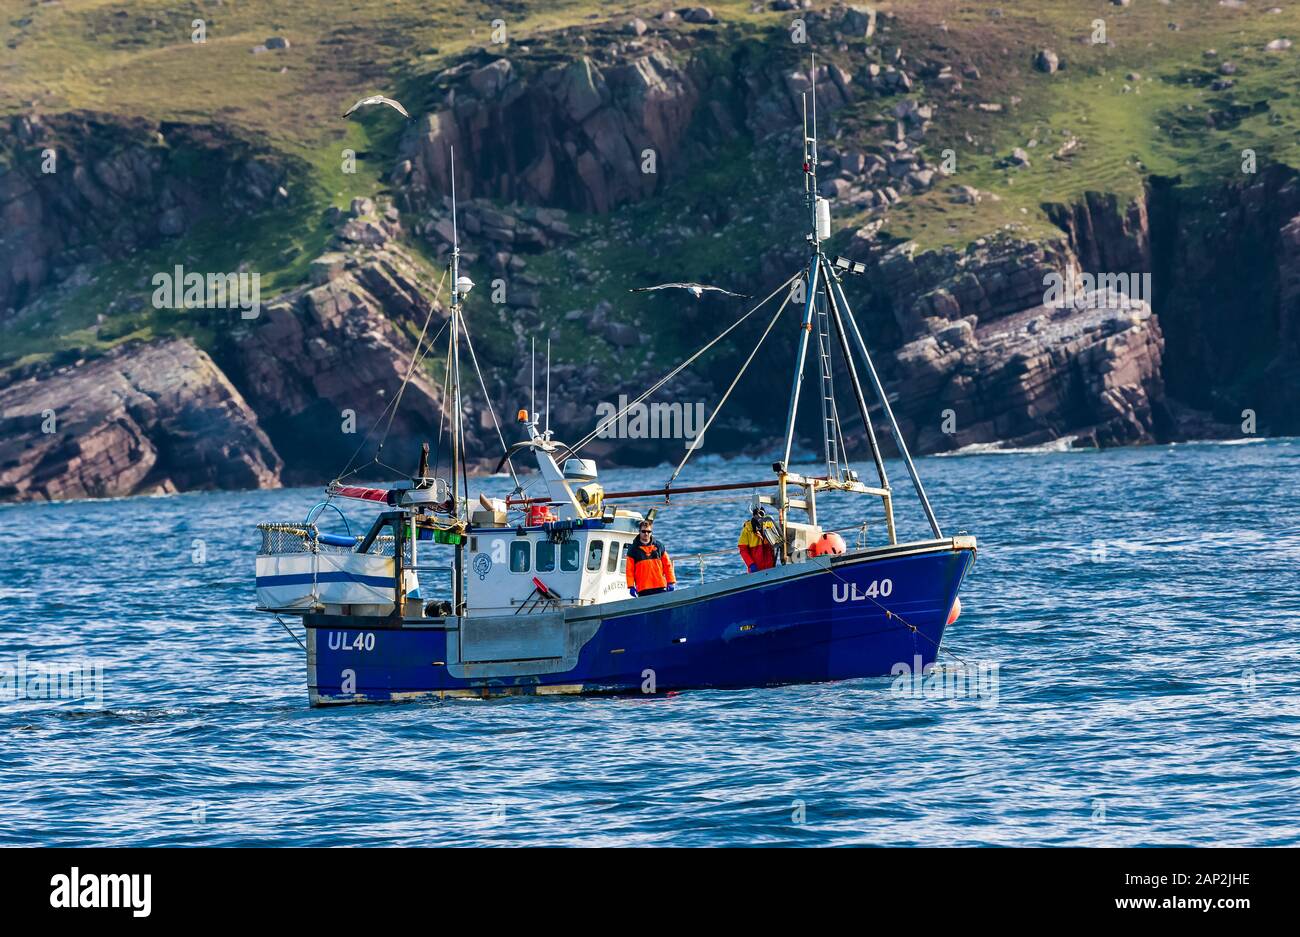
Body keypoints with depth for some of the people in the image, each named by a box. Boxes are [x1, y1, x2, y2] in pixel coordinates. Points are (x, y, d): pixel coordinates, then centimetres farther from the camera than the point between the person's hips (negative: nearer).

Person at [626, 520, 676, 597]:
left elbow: (667, 565, 12)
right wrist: (631, 586, -6)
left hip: (660, 587, 1)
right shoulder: (633, 549, 5)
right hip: (643, 589, -1)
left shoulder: (659, 546, 10)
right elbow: (630, 570, 2)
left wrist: (671, 582, 5)